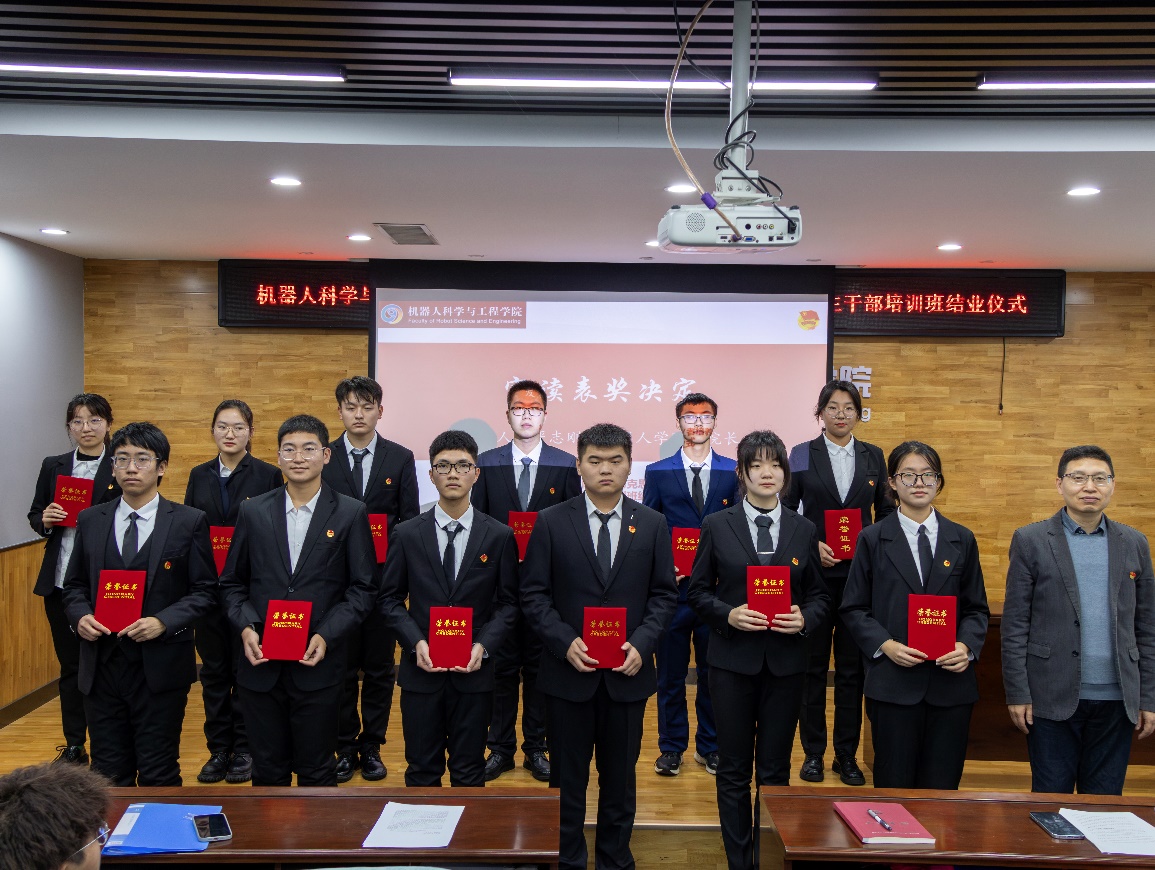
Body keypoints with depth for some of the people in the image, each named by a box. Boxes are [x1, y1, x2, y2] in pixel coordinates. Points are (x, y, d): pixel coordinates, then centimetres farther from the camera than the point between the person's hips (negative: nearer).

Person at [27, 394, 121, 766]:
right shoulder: (53, 466, 9)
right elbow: (34, 517, 13)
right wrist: (45, 519, -9)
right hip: (60, 582, 4)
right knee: (69, 665, 12)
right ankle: (74, 746, 25)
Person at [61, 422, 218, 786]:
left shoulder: (189, 521, -3)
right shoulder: (90, 520, 7)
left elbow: (204, 590, -4)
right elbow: (74, 584, 14)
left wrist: (163, 622, -18)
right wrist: (80, 616, -6)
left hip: (161, 666, -3)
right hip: (101, 664, 3)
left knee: (159, 776, 6)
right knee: (108, 776, 13)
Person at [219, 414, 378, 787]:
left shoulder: (350, 514, -2)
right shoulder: (253, 511, 5)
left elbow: (364, 588, -3)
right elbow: (232, 582, 9)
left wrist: (327, 636, -14)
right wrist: (246, 627, -8)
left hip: (318, 664, -2)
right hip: (260, 663, 2)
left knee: (317, 773, 10)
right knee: (267, 770, 15)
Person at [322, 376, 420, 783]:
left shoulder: (401, 458, 3)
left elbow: (410, 519, 2)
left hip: (384, 577, 0)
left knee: (380, 668, 9)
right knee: (340, 667, 9)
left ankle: (372, 746, 23)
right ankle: (345, 747, 24)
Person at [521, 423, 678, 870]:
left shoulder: (652, 524, 2)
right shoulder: (551, 522, -3)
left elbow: (664, 593, 3)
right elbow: (534, 593, -3)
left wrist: (641, 644, -11)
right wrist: (565, 642, -15)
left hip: (628, 671, 1)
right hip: (568, 670, -1)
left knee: (621, 776, 14)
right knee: (567, 777, 11)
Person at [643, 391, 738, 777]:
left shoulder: (734, 472, 5)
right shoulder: (657, 472, 3)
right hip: (672, 587, 0)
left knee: (714, 672, 11)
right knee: (670, 674, 9)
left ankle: (710, 747, 27)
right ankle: (671, 748, 24)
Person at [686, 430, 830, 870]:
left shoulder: (804, 530, 4)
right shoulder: (717, 526, -1)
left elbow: (819, 595, 9)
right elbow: (698, 591, 2)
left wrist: (805, 618, -11)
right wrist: (728, 614, -16)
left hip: (786, 663, 1)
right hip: (733, 660, -1)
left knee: (775, 769, 11)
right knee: (734, 769, 9)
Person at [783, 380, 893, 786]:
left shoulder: (873, 456, 7)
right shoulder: (802, 455, 1)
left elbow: (886, 511, 12)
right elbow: (786, 512, 0)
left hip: (860, 574, 2)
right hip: (814, 573, -2)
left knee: (853, 667, 8)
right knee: (813, 665, 7)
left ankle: (847, 754, 21)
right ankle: (813, 752, 20)